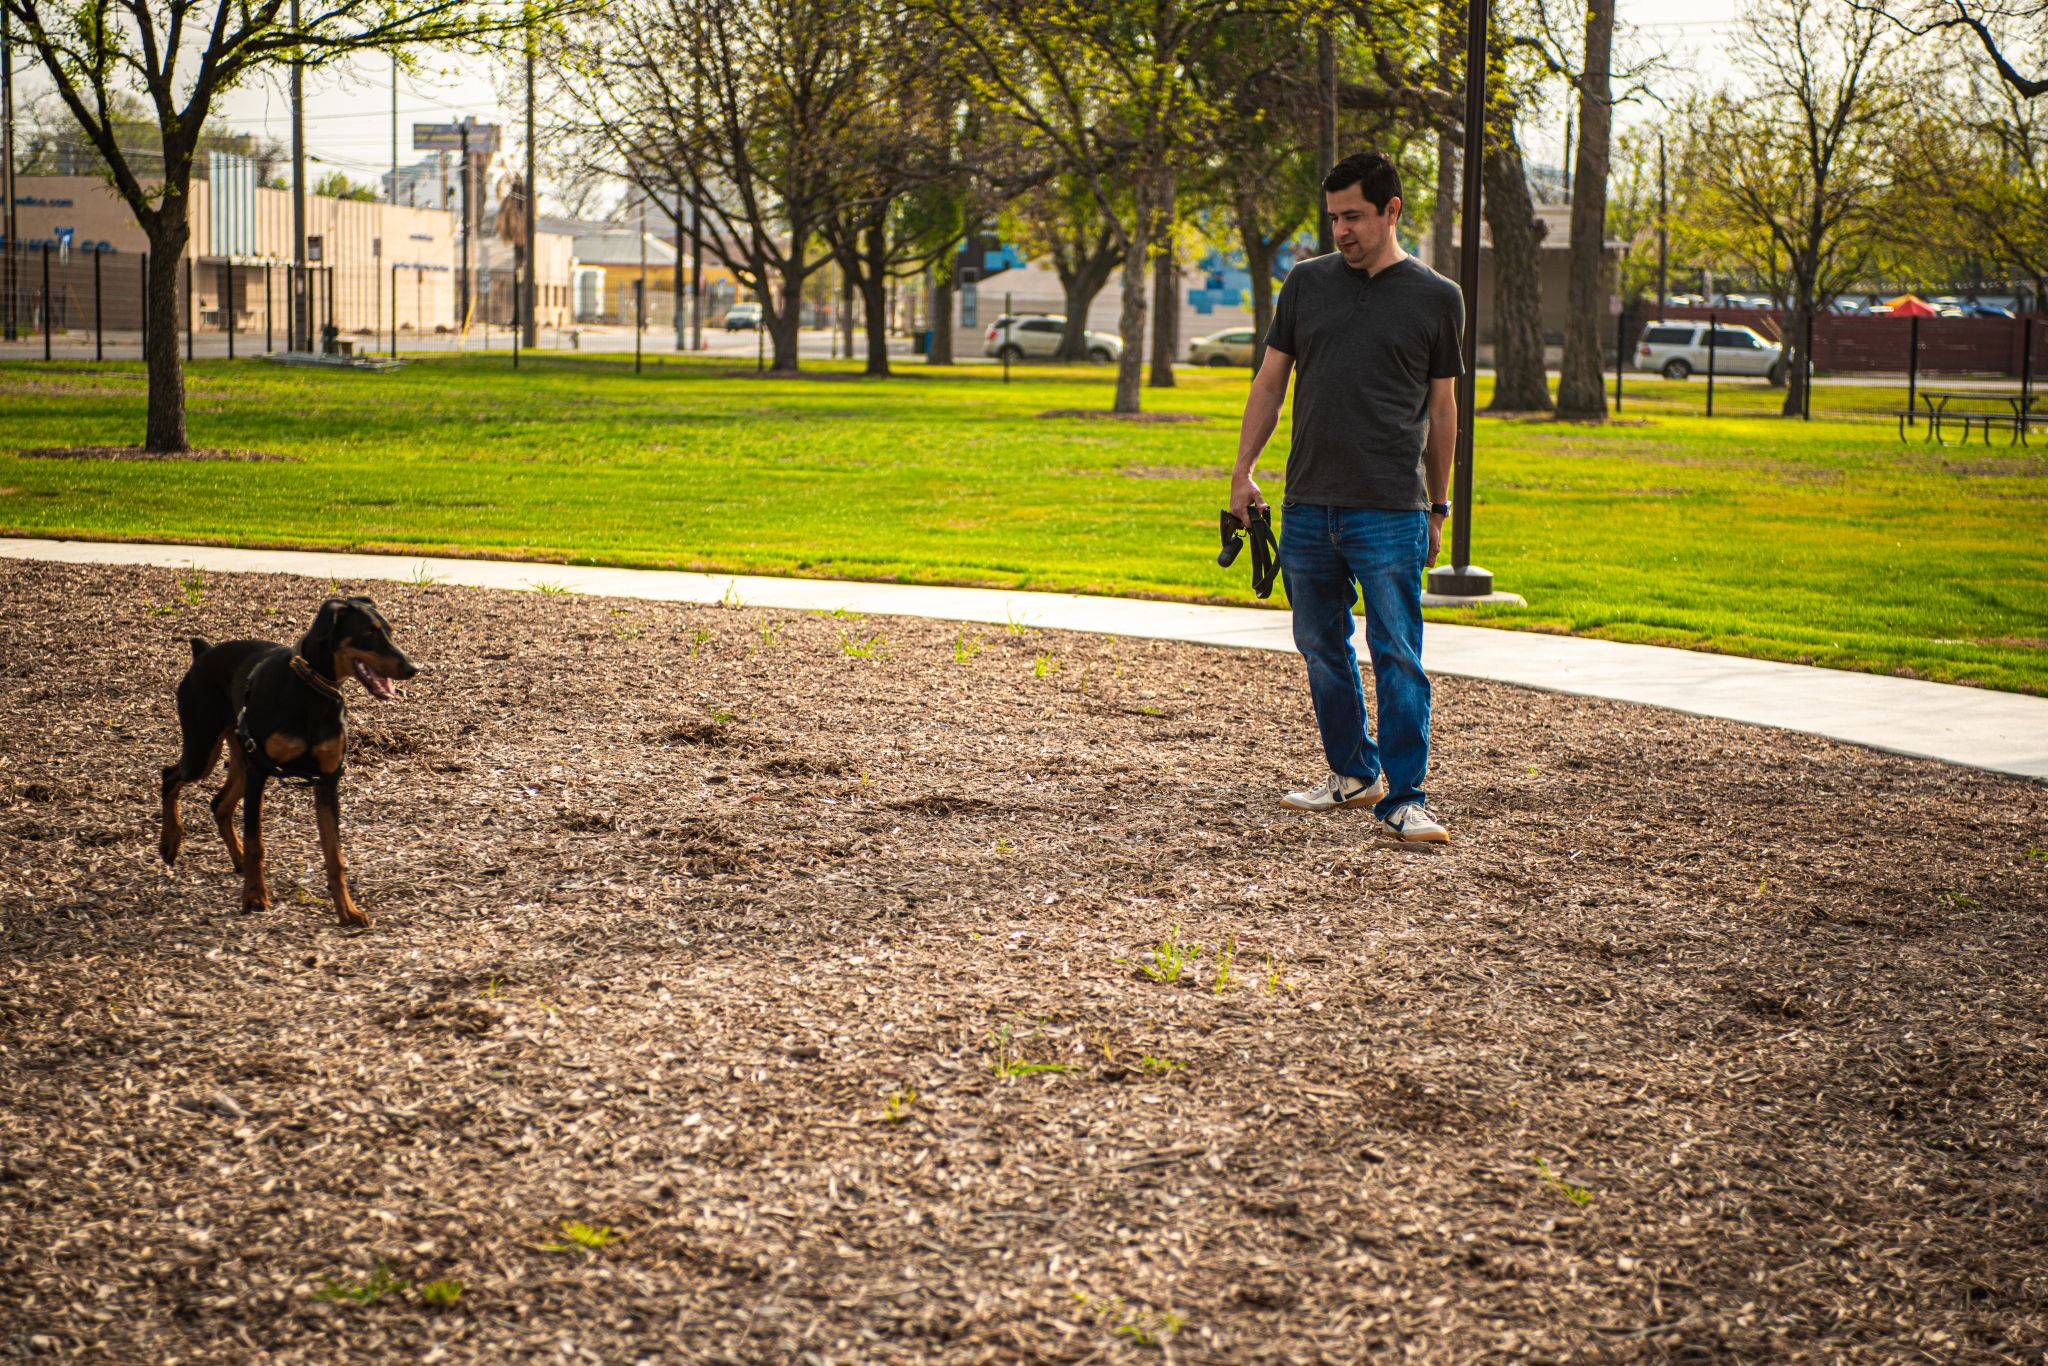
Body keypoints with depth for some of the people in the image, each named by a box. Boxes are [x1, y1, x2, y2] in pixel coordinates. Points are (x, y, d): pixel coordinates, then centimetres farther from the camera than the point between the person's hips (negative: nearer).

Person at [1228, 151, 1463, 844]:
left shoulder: (1436, 298, 3)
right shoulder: (1306, 283, 8)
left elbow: (1441, 408, 9)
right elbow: (1270, 380, 12)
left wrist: (1439, 507, 11)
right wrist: (1242, 471, 6)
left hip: (1390, 512, -3)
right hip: (1307, 506, 4)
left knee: (1397, 658, -6)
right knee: (1321, 647, 12)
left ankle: (1402, 799, -3)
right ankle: (1354, 773, 27)